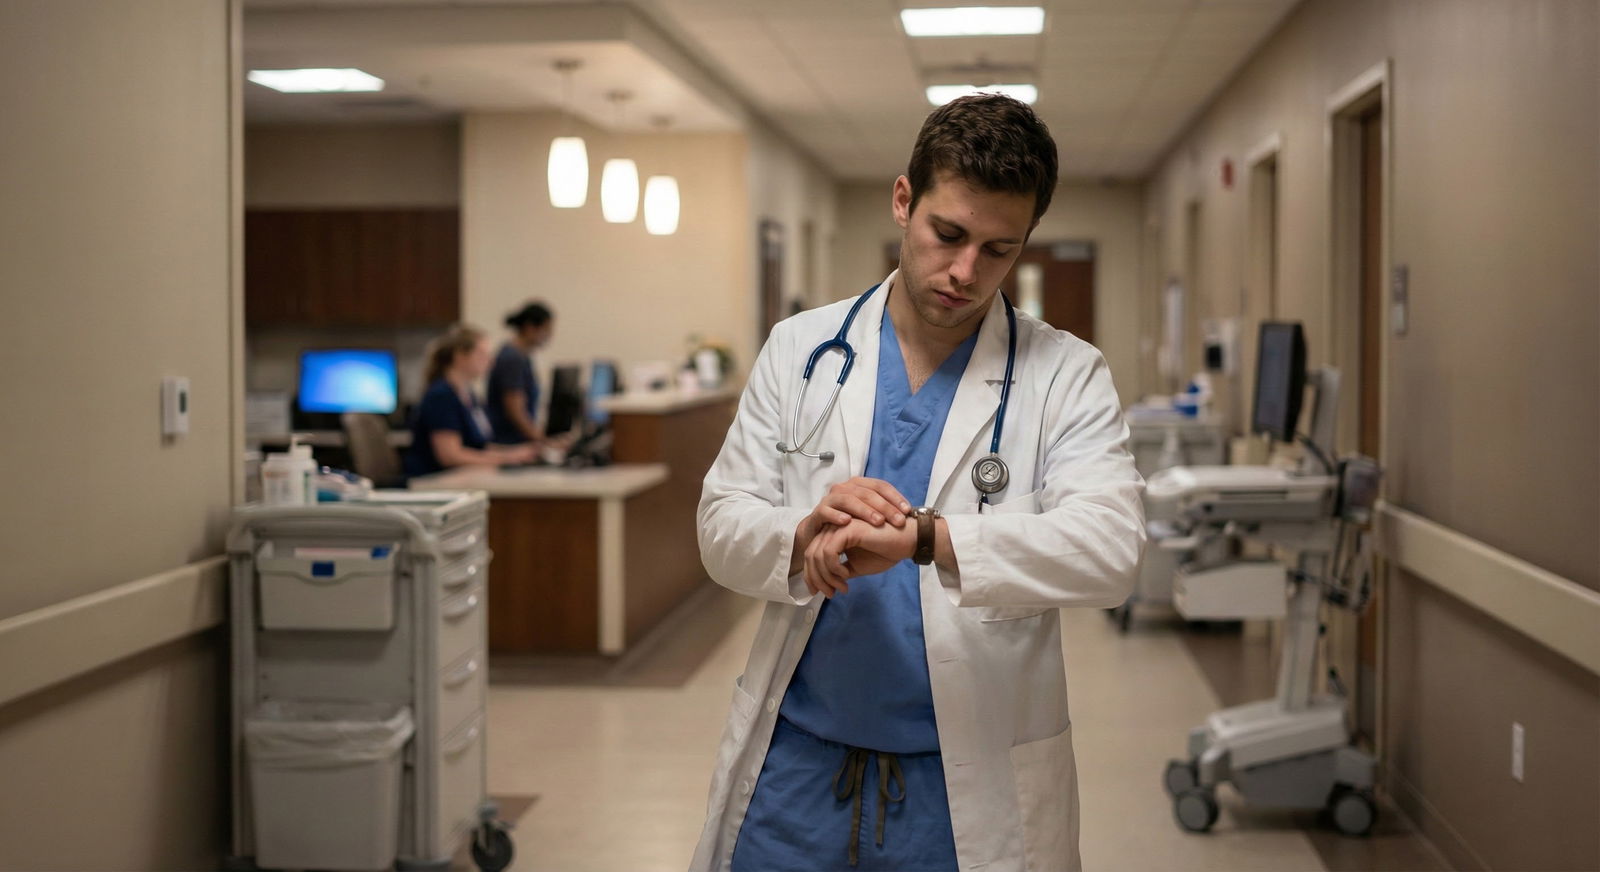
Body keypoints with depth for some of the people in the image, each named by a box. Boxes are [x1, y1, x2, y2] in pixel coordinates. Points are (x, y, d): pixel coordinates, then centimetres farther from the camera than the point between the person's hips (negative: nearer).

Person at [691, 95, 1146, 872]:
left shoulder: (1066, 377, -5)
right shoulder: (799, 349, 3)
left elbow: (1110, 550, -20)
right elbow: (722, 525, 0)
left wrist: (922, 539, -33)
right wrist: (805, 536, -22)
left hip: (971, 782, -2)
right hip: (797, 761, 2)